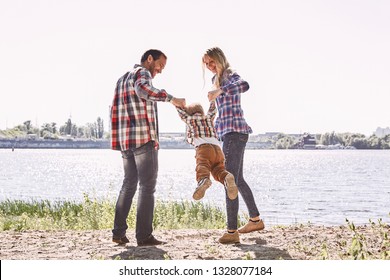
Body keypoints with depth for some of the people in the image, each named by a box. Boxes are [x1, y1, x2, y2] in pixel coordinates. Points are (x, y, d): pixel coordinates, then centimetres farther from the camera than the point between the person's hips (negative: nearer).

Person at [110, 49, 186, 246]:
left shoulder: (122, 79, 25)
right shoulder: (142, 73, -3)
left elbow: (115, 111, 22)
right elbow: (143, 89, -28)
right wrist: (171, 99, -28)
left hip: (125, 140, 8)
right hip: (144, 139, -8)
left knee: (129, 185, 14)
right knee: (147, 187, -5)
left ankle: (119, 232, 9)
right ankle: (144, 236, -7)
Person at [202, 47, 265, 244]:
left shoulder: (230, 76, -8)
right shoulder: (218, 79, 20)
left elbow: (244, 85, -34)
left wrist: (219, 91, -43)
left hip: (235, 133, -10)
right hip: (229, 133, 10)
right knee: (238, 180, 19)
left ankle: (232, 231, -17)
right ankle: (255, 220, 32)